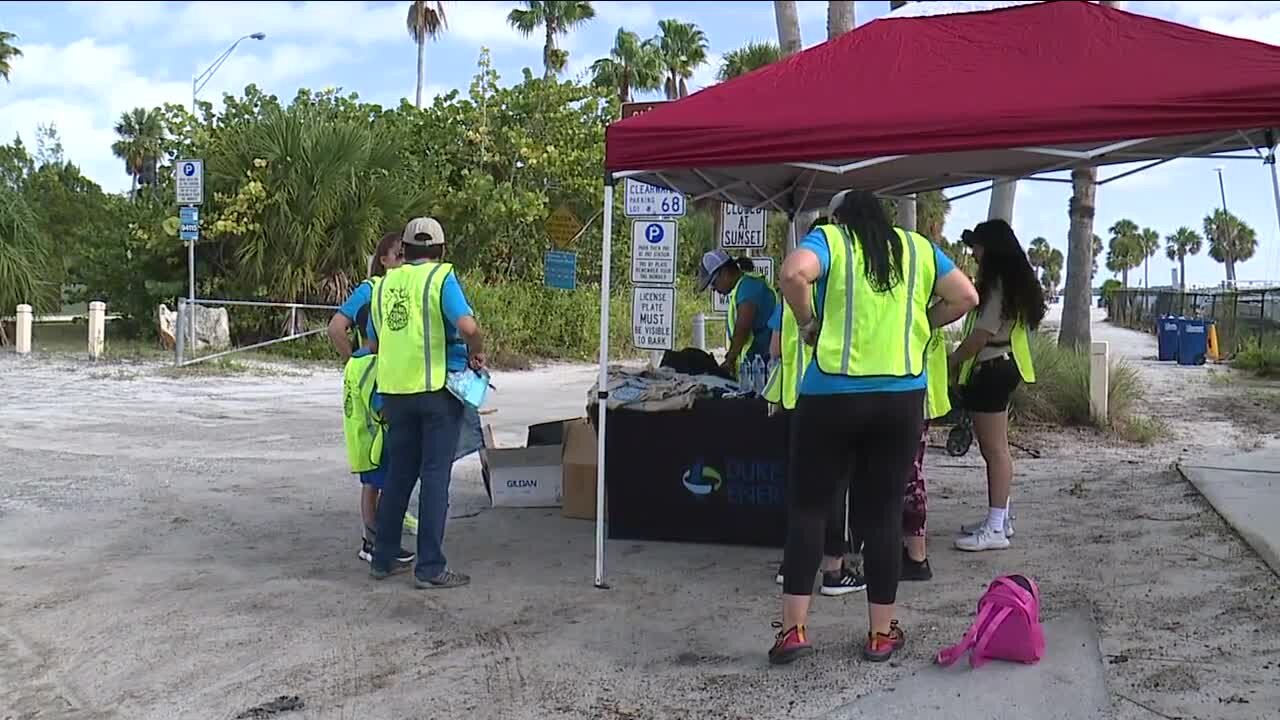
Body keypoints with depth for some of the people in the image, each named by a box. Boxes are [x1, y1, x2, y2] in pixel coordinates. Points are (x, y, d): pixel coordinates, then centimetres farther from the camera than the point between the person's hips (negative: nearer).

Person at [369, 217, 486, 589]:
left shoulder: (384, 284, 11)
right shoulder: (441, 277, -7)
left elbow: (375, 341, 19)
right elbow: (467, 326, -21)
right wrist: (476, 352, -4)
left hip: (394, 389, 5)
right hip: (437, 388, -5)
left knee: (399, 473, 15)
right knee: (435, 475, 0)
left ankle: (383, 558, 21)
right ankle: (430, 567, 1)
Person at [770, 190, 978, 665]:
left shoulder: (828, 239, 3)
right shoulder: (917, 247, 14)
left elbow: (794, 273, -18)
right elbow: (965, 297, 12)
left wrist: (809, 324, -4)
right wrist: (918, 326, 18)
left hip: (831, 395, -3)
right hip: (902, 397, 3)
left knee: (807, 506, 6)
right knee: (883, 512, 10)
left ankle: (793, 628, 2)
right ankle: (882, 633, 16)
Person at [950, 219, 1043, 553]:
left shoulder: (998, 284, -15)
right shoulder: (1015, 281, 15)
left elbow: (981, 335, -18)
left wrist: (951, 362, -5)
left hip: (991, 370, -10)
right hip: (1000, 368, 10)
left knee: (995, 449, -7)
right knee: (994, 448, 15)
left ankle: (996, 528, -4)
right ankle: (999, 518, 23)